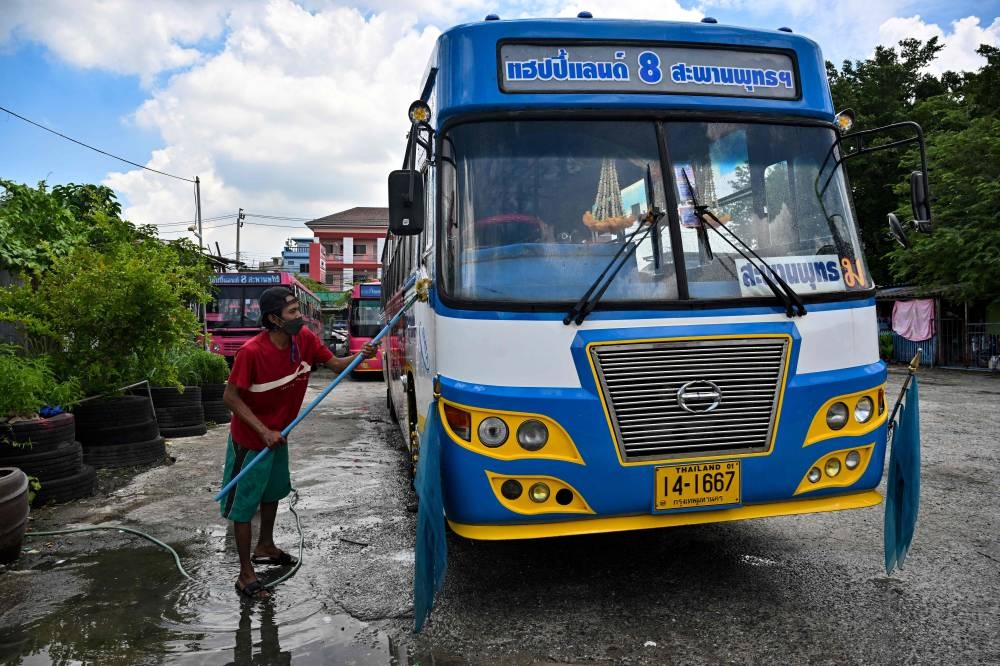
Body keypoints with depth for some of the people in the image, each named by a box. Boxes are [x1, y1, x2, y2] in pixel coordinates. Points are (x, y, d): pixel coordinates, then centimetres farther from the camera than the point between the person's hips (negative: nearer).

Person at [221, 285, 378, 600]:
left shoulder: (305, 339, -13)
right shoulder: (252, 351, -30)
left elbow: (335, 364, -5)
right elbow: (230, 397, -23)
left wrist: (360, 356, -26)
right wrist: (263, 431, -26)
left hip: (278, 434, 7)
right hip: (250, 439, -7)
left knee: (273, 492, 26)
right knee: (244, 504, 5)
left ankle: (265, 547, 49)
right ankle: (246, 574, 19)